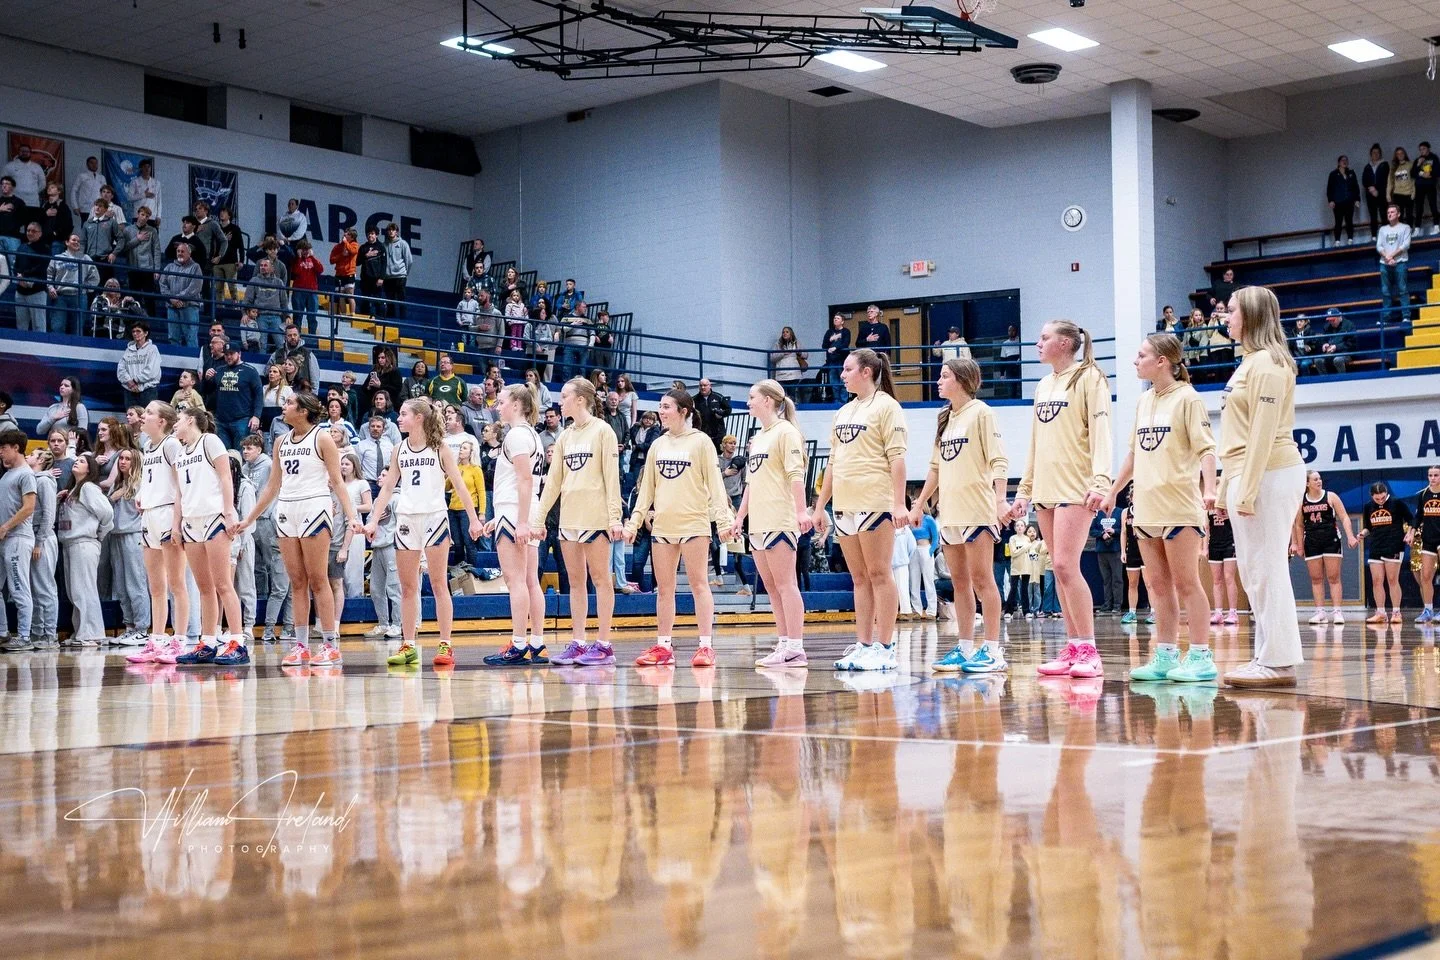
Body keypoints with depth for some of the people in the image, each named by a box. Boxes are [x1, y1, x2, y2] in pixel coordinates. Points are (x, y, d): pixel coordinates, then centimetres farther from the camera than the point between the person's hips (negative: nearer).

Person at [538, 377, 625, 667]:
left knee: (600, 578, -3)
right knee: (575, 580, 7)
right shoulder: (565, 436, 14)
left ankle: (604, 645, 0)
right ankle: (577, 644, 10)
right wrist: (539, 516, 11)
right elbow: (553, 480, 16)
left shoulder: (602, 431, -4)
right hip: (568, 516, 7)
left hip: (595, 516, -7)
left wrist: (614, 517, -14)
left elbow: (612, 476, -9)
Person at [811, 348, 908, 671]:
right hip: (845, 505, 7)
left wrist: (899, 503, -18)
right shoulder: (843, 413, 18)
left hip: (875, 503, -7)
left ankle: (884, 649, -4)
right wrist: (820, 506, 18)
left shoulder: (885, 405, -3)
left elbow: (896, 456, -11)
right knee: (859, 578, 8)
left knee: (878, 574, -5)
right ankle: (863, 645, 10)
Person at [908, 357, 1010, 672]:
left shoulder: (980, 412, -4)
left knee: (981, 578, -7)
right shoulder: (945, 418, 17)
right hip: (949, 512, 7)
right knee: (959, 581, 8)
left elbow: (999, 460, -11)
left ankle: (993, 650, -5)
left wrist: (1000, 499, -22)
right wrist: (919, 504, 20)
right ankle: (965, 648, 11)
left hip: (977, 509, -7)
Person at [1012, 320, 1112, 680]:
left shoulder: (1088, 378, -4)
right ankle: (1072, 649, 10)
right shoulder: (1043, 386, 18)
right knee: (1060, 570, 6)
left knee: (1066, 565, -15)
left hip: (1075, 487, -8)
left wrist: (1100, 481, -23)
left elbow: (1100, 431, -13)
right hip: (1045, 487, 8)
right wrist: (1024, 490, 20)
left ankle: (1088, 650, -10)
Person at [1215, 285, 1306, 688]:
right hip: (1248, 475, 10)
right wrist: (1226, 489, 20)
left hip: (1268, 474, -10)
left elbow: (1263, 432, -18)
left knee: (1266, 570, -8)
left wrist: (1247, 491, -20)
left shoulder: (1267, 363, -11)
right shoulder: (1250, 362, 19)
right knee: (1254, 571, 12)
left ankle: (1277, 662, -5)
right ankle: (1269, 656, 17)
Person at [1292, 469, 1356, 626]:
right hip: (1312, 543, 2)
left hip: (1331, 541, -2)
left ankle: (1337, 612, -3)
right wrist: (1299, 546, 10)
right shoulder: (1301, 501, 5)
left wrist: (1350, 536, -14)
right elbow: (1299, 525, 12)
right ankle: (1320, 612, 5)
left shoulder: (1330, 497, 0)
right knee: (1316, 579, 2)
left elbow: (1344, 517, -2)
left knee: (1334, 577, -3)